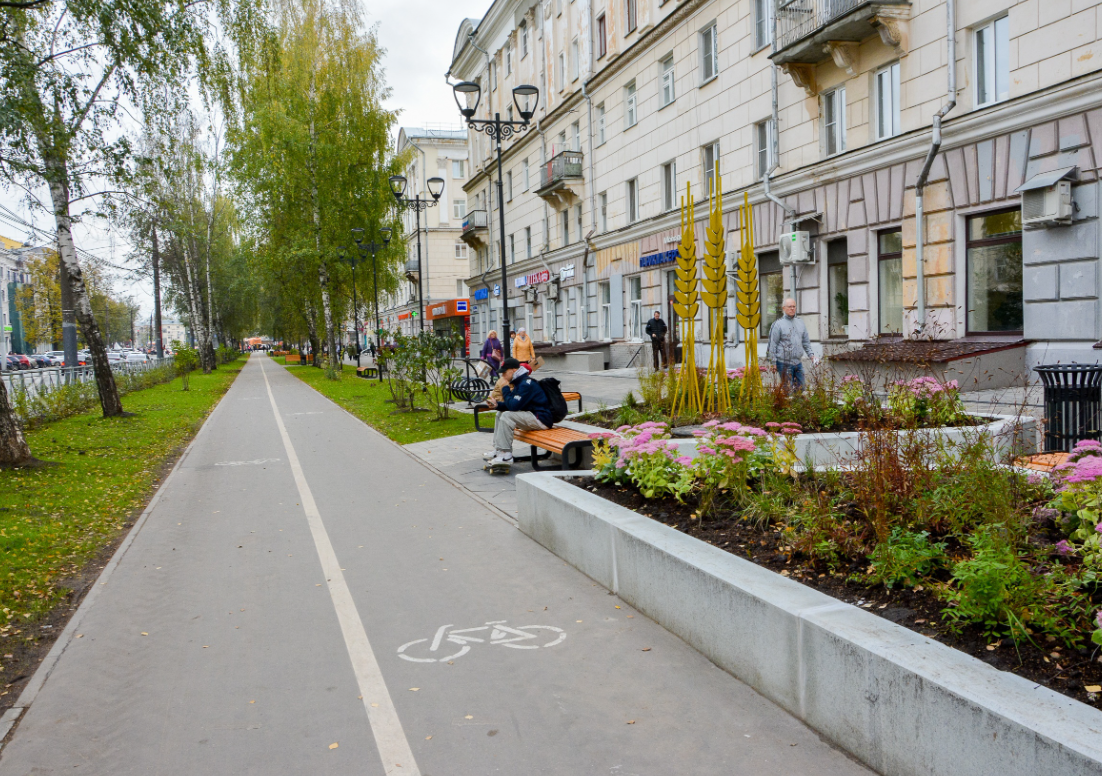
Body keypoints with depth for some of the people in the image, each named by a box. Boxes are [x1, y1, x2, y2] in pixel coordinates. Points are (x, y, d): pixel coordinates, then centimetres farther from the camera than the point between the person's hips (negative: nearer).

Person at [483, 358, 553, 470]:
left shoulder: (527, 384, -19)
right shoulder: (519, 383, 14)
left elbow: (514, 406, -25)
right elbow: (513, 405, 15)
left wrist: (506, 391, -9)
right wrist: (497, 405, -1)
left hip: (541, 419, -11)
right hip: (532, 416, 11)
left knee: (507, 416, -26)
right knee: (501, 413, 17)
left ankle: (506, 455, -25)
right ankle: (498, 449, 11)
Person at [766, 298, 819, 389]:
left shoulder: (800, 323, 15)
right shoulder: (778, 324, -4)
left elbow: (806, 342, 21)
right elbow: (772, 344, -5)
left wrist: (811, 355, 7)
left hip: (798, 363, 6)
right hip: (784, 363, -6)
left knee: (801, 388, 7)